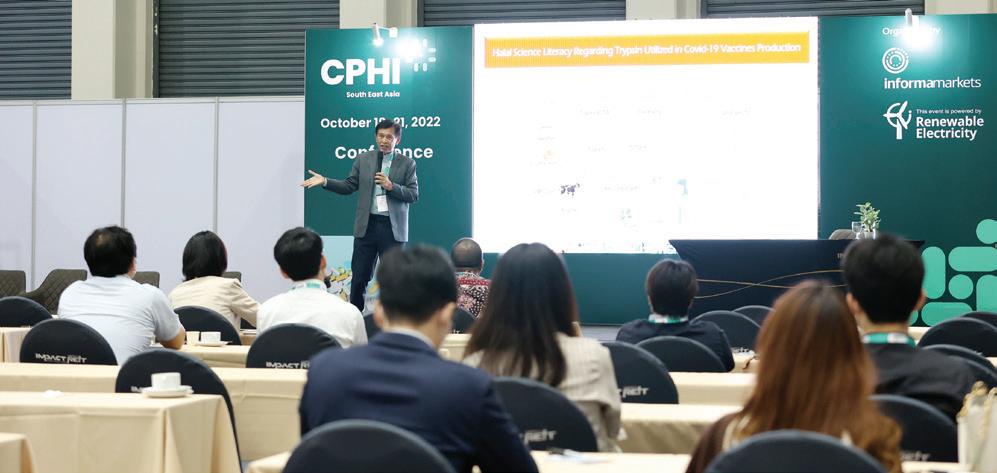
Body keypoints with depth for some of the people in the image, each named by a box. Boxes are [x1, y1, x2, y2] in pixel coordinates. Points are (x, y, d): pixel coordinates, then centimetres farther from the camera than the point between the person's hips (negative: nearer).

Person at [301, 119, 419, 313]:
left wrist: (391, 186, -16)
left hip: (393, 227, -2)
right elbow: (349, 186, 9)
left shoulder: (407, 164, 2)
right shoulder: (363, 160, 8)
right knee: (359, 277, 4)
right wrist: (325, 181, -3)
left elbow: (414, 195, -3)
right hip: (367, 225, 2)